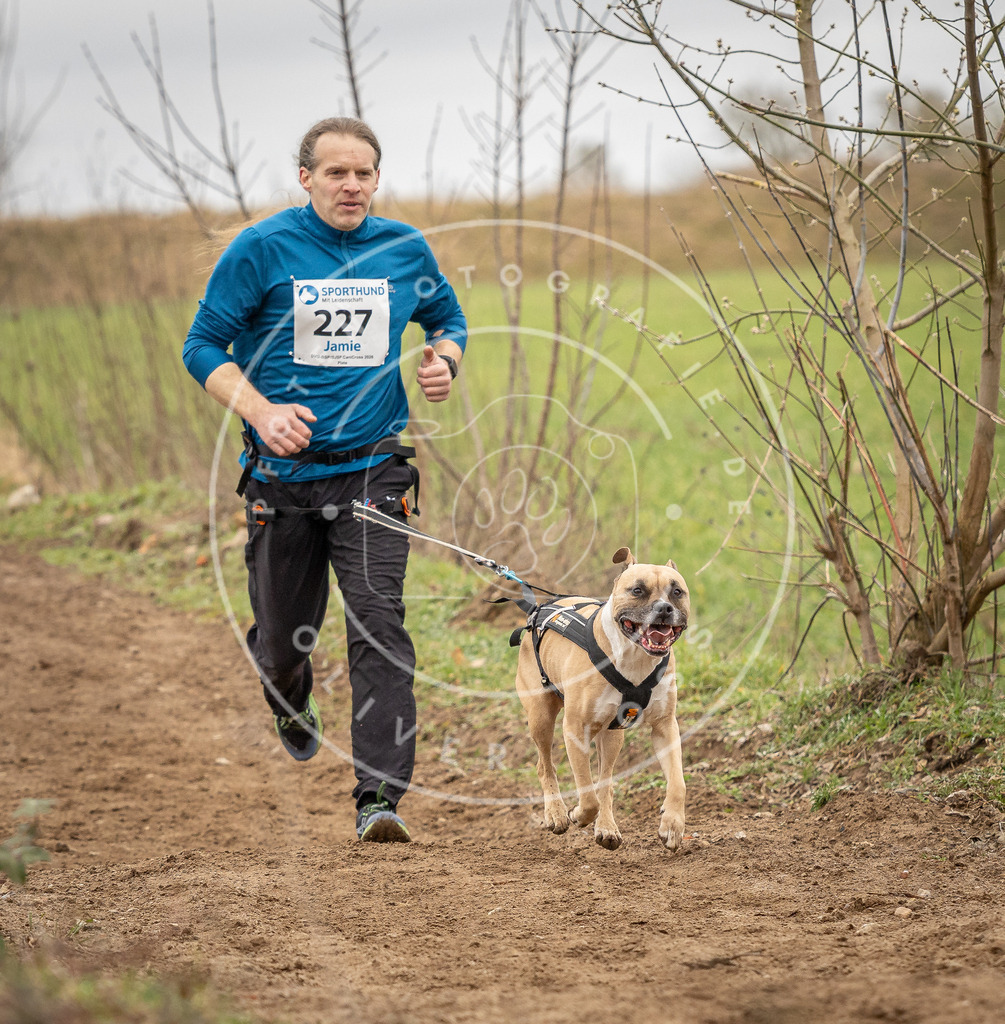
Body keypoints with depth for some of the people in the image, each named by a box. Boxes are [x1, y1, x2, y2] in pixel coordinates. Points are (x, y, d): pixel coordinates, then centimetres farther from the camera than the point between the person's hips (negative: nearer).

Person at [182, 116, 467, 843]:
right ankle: (291, 703, 49)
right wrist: (261, 410, -19)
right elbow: (203, 346, -3)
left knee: (378, 621, -15)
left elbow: (449, 320, 21)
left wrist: (444, 361, -3)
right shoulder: (262, 249, -5)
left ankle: (381, 796, -16)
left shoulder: (404, 249, 4)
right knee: (282, 638, 11)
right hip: (284, 474, -1)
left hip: (371, 469, 1)